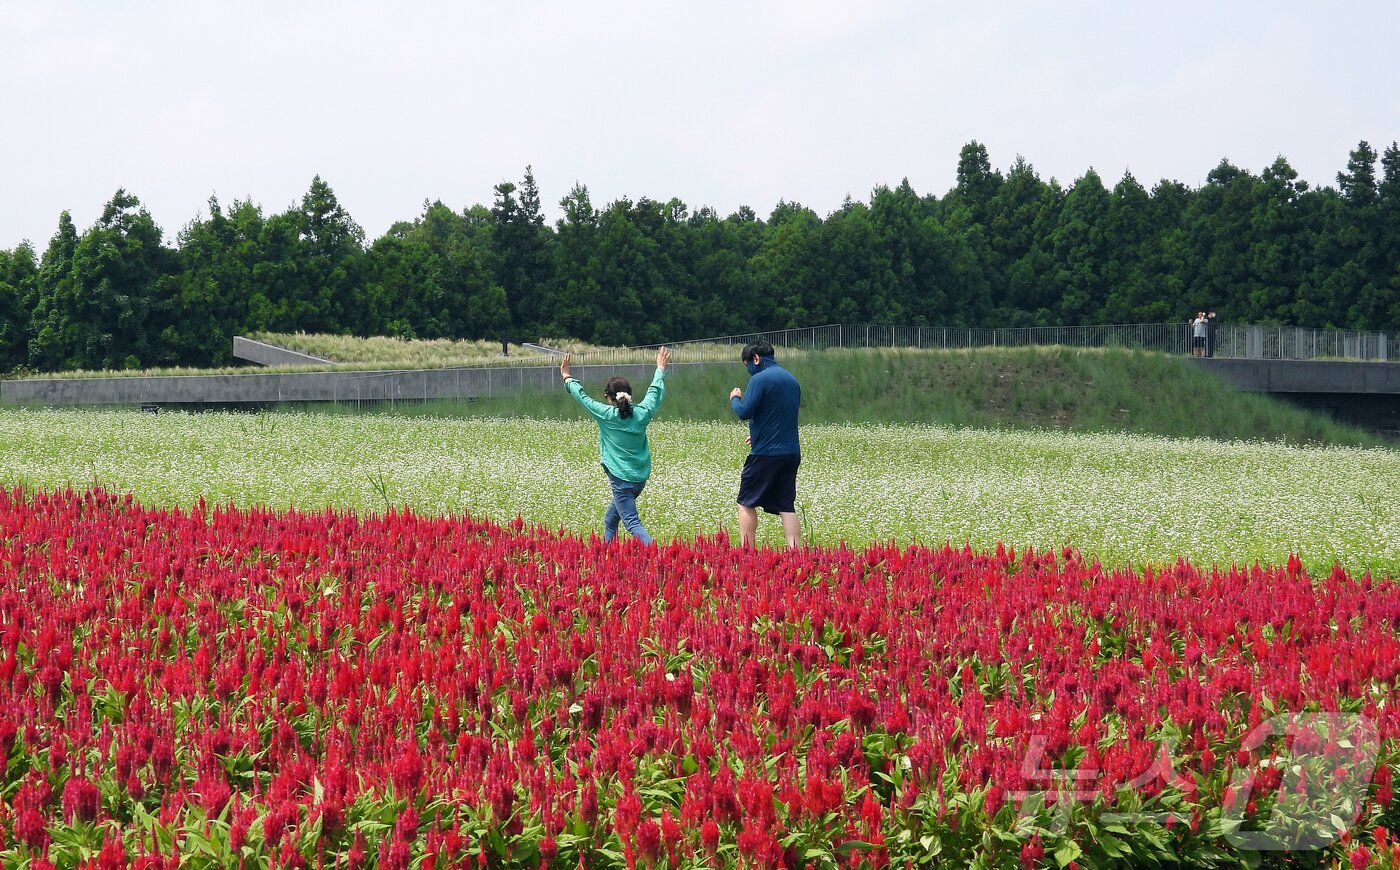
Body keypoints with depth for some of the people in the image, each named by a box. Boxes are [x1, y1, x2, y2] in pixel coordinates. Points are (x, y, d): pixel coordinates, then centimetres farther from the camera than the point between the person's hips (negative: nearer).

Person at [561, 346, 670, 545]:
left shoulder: (606, 415, -10)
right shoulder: (641, 413, 1)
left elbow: (583, 398, 2)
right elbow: (655, 392, 18)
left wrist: (567, 377, 18)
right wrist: (661, 369, 34)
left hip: (621, 479, -7)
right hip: (641, 478, 7)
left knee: (632, 523, -13)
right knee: (610, 518, 24)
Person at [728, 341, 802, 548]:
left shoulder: (760, 379, -12)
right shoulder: (792, 380, 14)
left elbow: (744, 412, -17)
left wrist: (735, 398, 4)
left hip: (765, 453, -7)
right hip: (791, 453, 7)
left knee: (747, 503, 5)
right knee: (786, 507, 5)